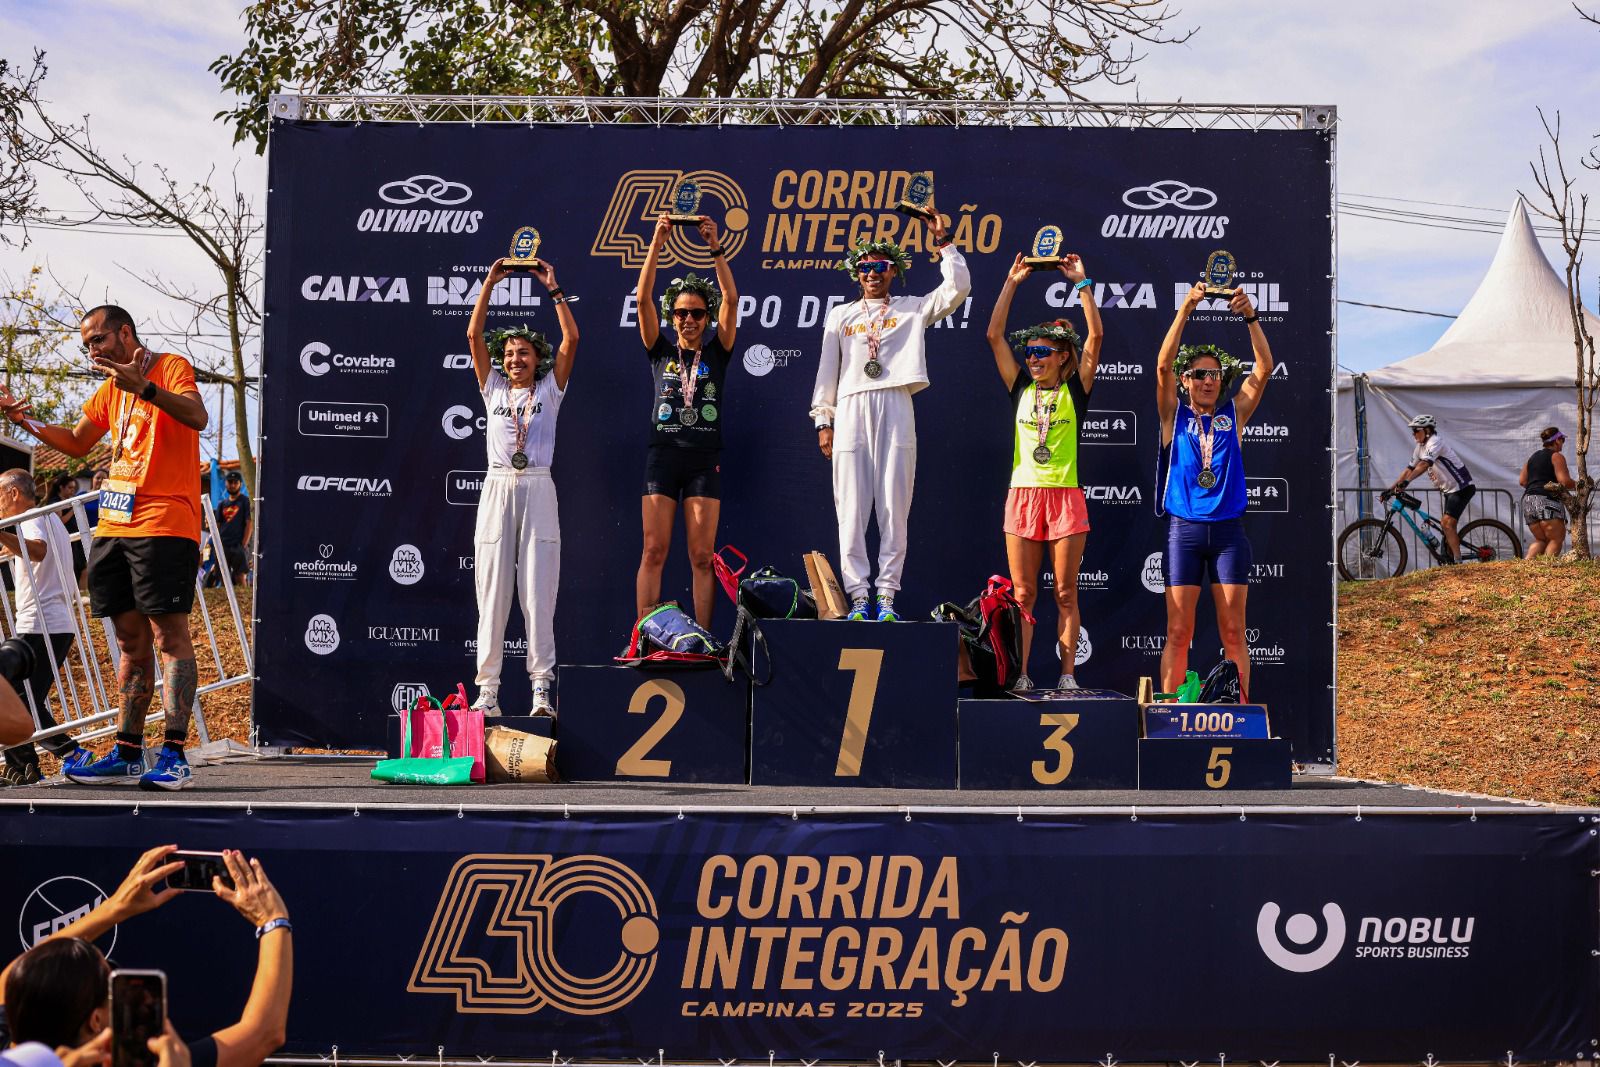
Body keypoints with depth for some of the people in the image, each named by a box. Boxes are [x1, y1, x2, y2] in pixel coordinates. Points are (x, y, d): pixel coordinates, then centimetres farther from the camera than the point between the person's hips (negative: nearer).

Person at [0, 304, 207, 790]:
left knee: (169, 632, -10)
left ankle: (174, 755, -13)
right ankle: (127, 754, 11)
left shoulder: (170, 366, -2)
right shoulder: (109, 391, 22)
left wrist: (144, 387, -32)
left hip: (164, 525, -8)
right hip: (113, 528, 8)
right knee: (131, 640, 9)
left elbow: (197, 417, -20)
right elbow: (77, 443, 33)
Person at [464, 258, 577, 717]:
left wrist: (553, 288, 1)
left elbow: (572, 339, 2)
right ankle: (488, 689, -1)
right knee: (492, 592, -1)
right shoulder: (493, 389, 16)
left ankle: (541, 688, -7)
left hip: (538, 492, -2)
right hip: (497, 489, 2)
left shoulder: (550, 389, 12)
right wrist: (489, 284, 5)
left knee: (538, 592, -6)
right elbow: (474, 336, 9)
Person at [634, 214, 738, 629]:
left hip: (705, 458, 0)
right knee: (654, 552, -4)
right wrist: (656, 245, -8)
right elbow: (643, 299, 1)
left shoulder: (716, 353, 10)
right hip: (663, 453, 0)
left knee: (702, 556, -2)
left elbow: (731, 299, -1)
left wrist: (716, 248, -9)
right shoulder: (661, 352, 11)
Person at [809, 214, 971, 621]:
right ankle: (858, 595, -3)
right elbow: (827, 369, 15)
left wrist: (942, 243, 2)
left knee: (894, 506, -5)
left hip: (896, 409, -1)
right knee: (852, 507, -4)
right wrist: (824, 420, 7)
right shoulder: (841, 315, 19)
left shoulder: (913, 309, 15)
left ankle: (887, 594, -4)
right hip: (851, 410, 1)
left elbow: (958, 287, 3)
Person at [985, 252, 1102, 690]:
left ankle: (1067, 674, 4)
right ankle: (1020, 674, 4)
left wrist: (1082, 284, 0)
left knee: (1066, 593, 1)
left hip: (1065, 497, -2)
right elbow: (994, 334, 7)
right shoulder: (1021, 387, 11)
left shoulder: (1075, 390, 5)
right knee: (1023, 593, 2)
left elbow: (1095, 336, -3)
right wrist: (1011, 283, 8)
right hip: (1023, 495, 2)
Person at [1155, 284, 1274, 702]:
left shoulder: (1234, 413, 10)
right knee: (1178, 631, -2)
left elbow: (1264, 369, -1)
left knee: (1233, 631, 1)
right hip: (1184, 529, -1)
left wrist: (1250, 317, -14)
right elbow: (1163, 365, -7)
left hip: (1229, 529, 1)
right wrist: (1185, 309, -15)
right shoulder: (1174, 415, 6)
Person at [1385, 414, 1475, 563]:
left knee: (1447, 523, -19)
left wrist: (1406, 481, -44)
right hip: (1450, 489, 10)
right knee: (1448, 526, 10)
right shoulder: (1420, 448, 9)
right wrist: (1391, 488, 2)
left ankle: (1458, 561, -18)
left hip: (1462, 487, -10)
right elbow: (1410, 469, 9)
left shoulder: (1435, 442, -19)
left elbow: (1424, 464, -33)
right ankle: (1451, 560, 16)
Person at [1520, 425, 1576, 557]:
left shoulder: (1533, 457, 22)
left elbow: (1522, 481, 17)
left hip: (1528, 501, 8)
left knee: (1541, 540, 14)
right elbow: (1564, 481, -10)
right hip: (1547, 501, -8)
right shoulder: (1556, 456, -1)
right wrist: (1576, 485, 7)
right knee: (1556, 539, -5)